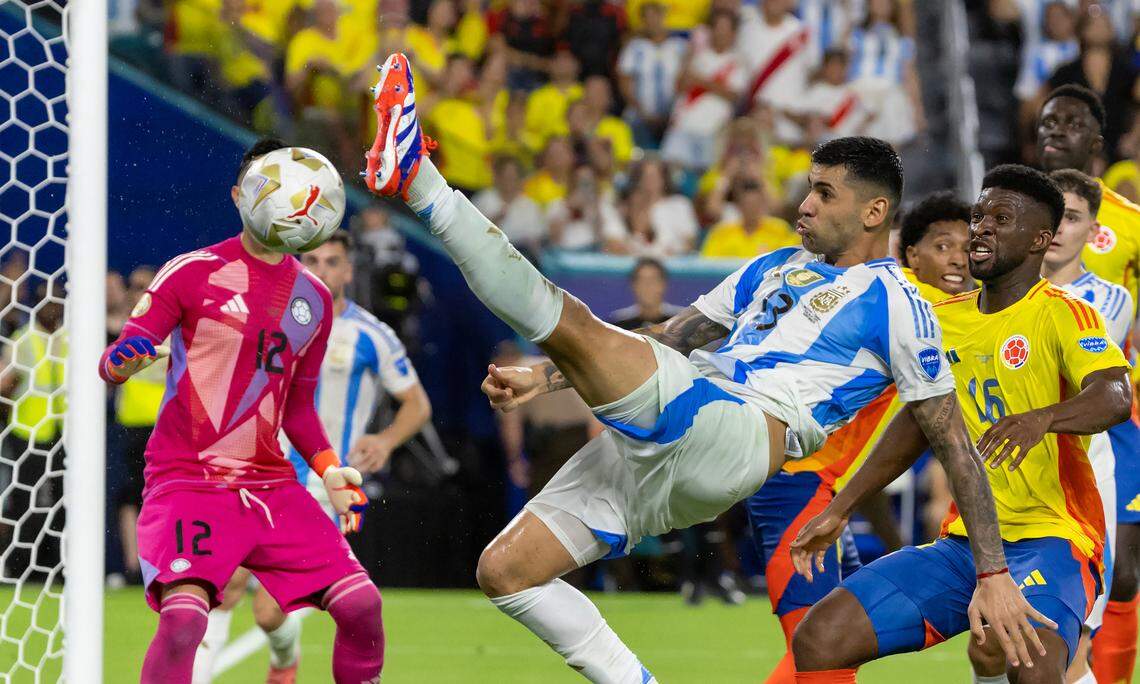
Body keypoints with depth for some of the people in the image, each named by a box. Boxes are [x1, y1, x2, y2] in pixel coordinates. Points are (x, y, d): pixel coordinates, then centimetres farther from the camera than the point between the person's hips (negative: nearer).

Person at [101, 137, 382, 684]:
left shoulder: (314, 299, 14)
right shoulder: (193, 272, -2)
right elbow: (114, 360, -3)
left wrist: (328, 469, 8)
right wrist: (122, 361, -27)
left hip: (271, 485, 5)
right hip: (187, 478, -5)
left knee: (361, 603, -7)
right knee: (183, 615, -27)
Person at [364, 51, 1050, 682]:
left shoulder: (896, 304, 5)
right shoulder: (774, 269, 27)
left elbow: (955, 441, 4)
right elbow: (667, 339, 29)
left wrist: (995, 575, -2)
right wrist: (542, 378, 17)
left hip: (739, 440, -8)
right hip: (654, 447, 8)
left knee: (570, 322, -25)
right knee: (504, 570, 1)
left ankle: (419, 182, -26)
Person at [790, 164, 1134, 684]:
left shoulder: (1062, 315, -7)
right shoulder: (945, 320, 13)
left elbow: (1114, 397, -25)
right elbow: (918, 421, 25)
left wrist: (1041, 419, -45)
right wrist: (840, 509, 21)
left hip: (1048, 542, -7)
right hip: (962, 541, 7)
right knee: (819, 639, -8)